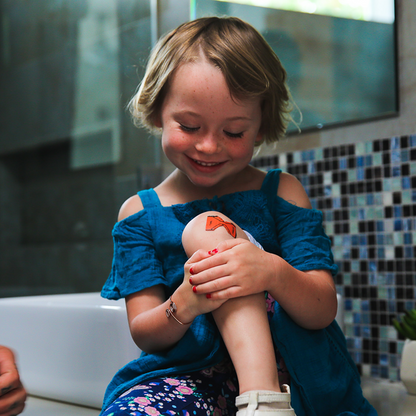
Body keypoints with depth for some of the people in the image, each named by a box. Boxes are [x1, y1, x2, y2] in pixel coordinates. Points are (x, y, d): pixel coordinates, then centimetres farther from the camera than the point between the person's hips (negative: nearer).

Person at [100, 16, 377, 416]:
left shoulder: (281, 193, 7)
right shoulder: (140, 212, 9)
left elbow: (323, 312, -4)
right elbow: (144, 334, 1)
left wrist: (273, 274, -28)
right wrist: (184, 305, -24)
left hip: (287, 368, 1)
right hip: (190, 374, -1)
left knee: (206, 230, -19)